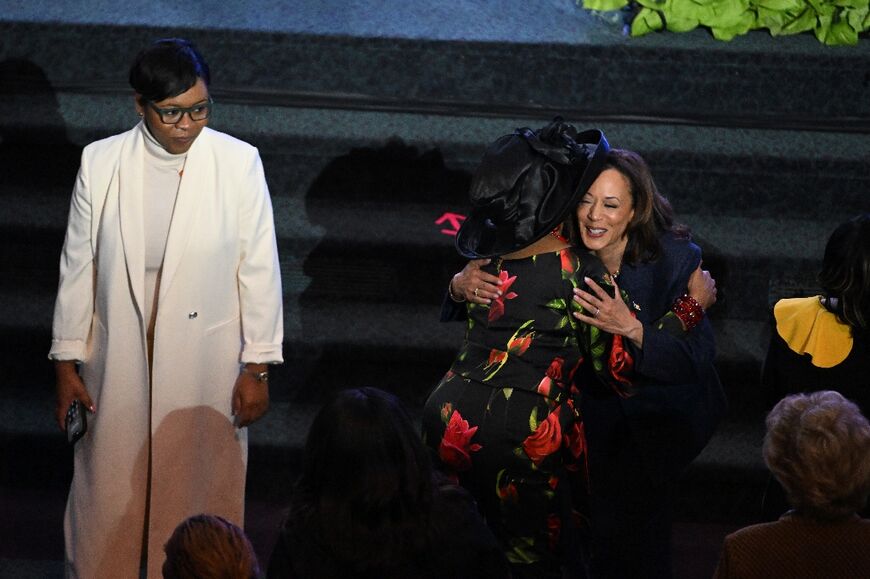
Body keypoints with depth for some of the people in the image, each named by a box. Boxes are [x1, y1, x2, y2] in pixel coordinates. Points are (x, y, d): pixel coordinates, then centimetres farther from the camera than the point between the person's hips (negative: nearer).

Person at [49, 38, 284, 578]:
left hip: (207, 367, -1)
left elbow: (259, 270, -5)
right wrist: (66, 362, 4)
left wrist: (258, 368, -3)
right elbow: (77, 269, 1)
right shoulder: (101, 163, -7)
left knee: (200, 493, 10)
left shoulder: (239, 163, -11)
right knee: (108, 492, 11)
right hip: (118, 365, 1)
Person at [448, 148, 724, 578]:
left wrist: (631, 327, -45)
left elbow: (696, 362, -30)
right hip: (590, 405, 2)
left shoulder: (675, 259, -26)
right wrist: (461, 285, -35)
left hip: (652, 411, -2)